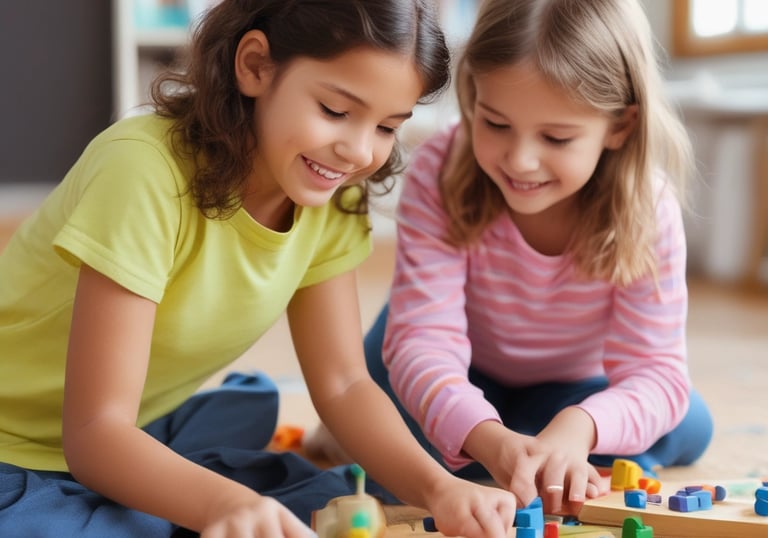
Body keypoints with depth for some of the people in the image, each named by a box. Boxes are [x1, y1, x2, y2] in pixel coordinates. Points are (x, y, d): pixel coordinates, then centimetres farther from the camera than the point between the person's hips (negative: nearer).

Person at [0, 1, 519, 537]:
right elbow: (95, 430, -30)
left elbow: (343, 383, -7)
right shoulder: (145, 173, -30)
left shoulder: (330, 197, -8)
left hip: (144, 436, 6)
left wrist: (438, 487, -25)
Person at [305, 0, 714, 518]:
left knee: (689, 426, -20)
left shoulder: (648, 209, -29)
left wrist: (578, 426, -55)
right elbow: (424, 338, -38)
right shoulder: (440, 175, -33)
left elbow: (656, 371, -32)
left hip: (564, 393, 2)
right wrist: (488, 439, -58)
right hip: (459, 383, -1)